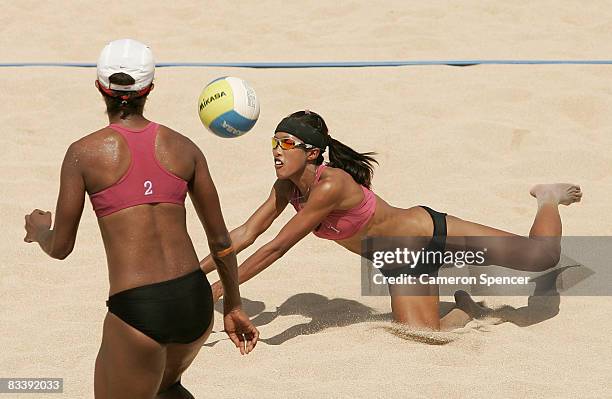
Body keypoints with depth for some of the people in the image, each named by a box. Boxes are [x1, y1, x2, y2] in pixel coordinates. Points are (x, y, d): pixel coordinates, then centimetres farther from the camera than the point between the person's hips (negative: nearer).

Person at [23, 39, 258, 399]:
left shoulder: (84, 153, -3)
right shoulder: (183, 147, 7)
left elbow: (60, 248, 3)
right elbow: (220, 240, 12)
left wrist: (39, 230, 26)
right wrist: (233, 306, 25)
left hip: (135, 308, -5)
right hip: (194, 299, 5)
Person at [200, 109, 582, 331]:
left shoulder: (330, 186, -36)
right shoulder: (287, 186, -12)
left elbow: (276, 248, -35)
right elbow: (246, 233, -6)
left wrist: (220, 288, -34)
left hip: (429, 232, -6)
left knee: (545, 256, 2)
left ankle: (548, 199, 36)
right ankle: (463, 312, 24)